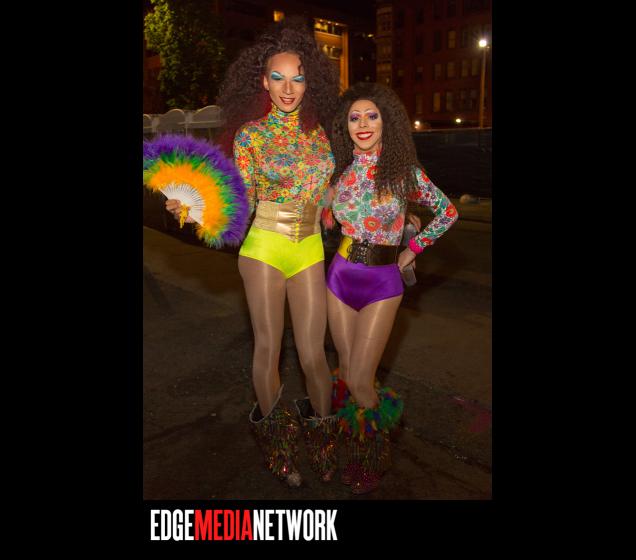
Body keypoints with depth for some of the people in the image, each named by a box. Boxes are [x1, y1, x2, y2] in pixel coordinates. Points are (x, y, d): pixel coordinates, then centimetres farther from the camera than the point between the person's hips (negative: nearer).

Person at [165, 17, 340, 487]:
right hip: (264, 247, -2)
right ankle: (275, 439, 29)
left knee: (313, 351, 3)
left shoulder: (317, 130, 6)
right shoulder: (250, 134, -3)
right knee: (268, 348, 7)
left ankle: (322, 433, 28)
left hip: (311, 250, 3)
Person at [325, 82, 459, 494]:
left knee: (359, 379, -5)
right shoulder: (340, 171, 3)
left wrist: (412, 249, 3)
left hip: (382, 283, -3)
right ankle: (357, 449, 37)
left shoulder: (404, 171, -5)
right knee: (347, 373, 11)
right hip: (340, 278, 4)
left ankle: (373, 457, 26)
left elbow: (448, 212, 6)